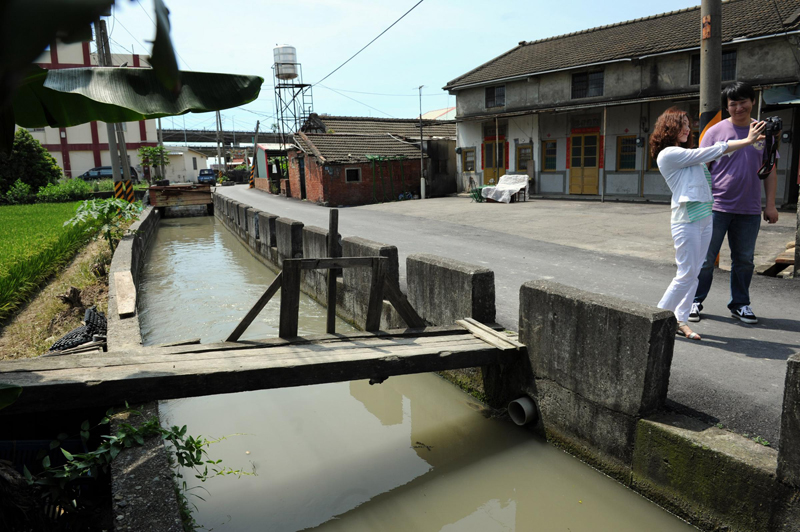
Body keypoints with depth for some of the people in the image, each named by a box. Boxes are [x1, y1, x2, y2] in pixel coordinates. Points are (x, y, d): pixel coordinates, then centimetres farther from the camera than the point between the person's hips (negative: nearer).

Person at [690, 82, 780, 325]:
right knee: (705, 258, 1)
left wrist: (771, 204, 7)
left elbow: (770, 170, 12)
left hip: (749, 210, 3)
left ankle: (740, 305, 23)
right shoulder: (715, 131, 0)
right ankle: (695, 301, 12)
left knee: (744, 260, 11)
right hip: (716, 207, -3)